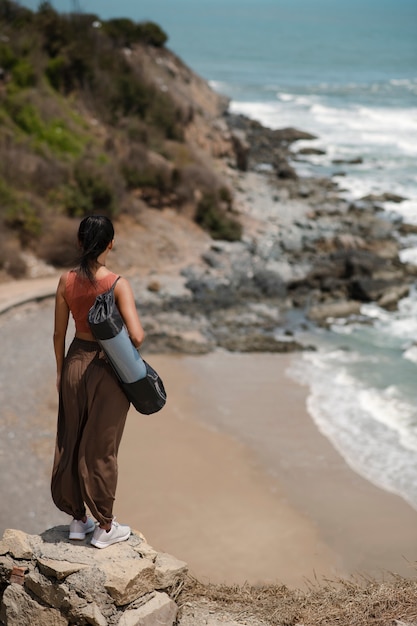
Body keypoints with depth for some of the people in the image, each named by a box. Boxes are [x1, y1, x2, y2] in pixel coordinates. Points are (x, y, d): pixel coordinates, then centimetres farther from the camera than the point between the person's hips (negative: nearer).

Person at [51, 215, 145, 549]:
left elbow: (59, 334, 2)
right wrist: (130, 349, -2)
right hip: (106, 370, -4)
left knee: (70, 443, 17)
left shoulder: (67, 280, -5)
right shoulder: (118, 284, -18)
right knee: (100, 448, 7)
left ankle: (78, 519, 30)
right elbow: (137, 336, -25)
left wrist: (61, 371, 15)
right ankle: (105, 527, 20)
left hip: (75, 363, 4)